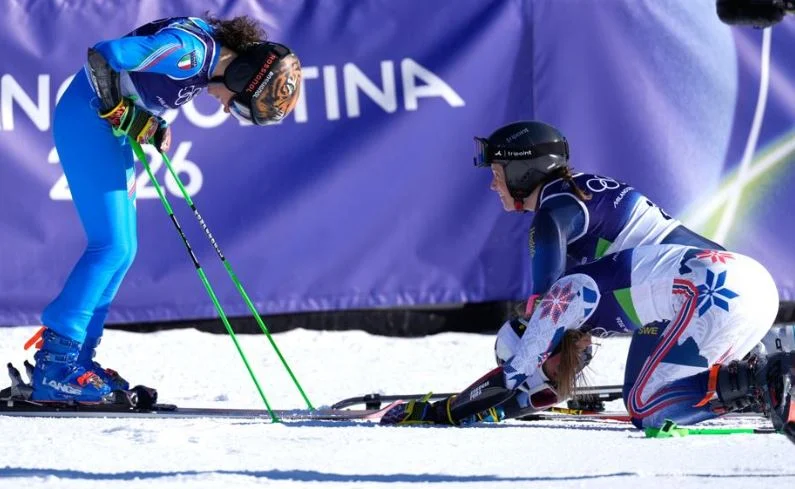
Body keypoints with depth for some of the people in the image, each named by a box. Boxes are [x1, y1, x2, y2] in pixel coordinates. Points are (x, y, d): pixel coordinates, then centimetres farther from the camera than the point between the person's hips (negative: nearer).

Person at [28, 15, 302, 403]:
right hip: (86, 119, -10)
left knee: (122, 251, 8)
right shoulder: (190, 50, -26)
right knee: (112, 247, -12)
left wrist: (153, 123, 4)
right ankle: (54, 369, -12)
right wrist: (126, 116, -19)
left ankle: (75, 359, 11)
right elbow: (103, 56, -30)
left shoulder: (209, 56, 3)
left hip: (109, 127, 10)